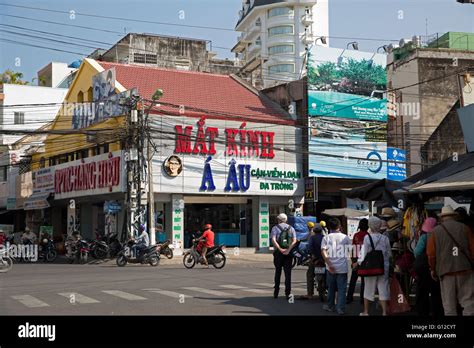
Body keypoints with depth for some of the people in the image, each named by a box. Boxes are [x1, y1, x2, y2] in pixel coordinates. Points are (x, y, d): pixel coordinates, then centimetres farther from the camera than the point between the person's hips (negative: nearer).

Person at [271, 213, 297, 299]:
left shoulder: (275, 228, 2)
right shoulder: (291, 228, 10)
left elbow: (273, 240, -14)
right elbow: (294, 241, -6)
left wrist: (280, 249, -19)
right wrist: (288, 250, -15)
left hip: (278, 253, -1)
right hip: (288, 253, 1)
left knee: (278, 272, 12)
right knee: (288, 273, 2)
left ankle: (276, 292, 16)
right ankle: (288, 293, -6)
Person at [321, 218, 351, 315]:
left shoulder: (326, 238, -2)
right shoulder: (345, 237, -1)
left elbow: (323, 252, -12)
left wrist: (329, 264, -13)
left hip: (331, 267, 1)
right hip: (342, 267, -1)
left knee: (331, 288, 15)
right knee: (342, 289, 4)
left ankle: (330, 306, 25)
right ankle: (340, 308, -1)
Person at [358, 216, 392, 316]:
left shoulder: (367, 237, -11)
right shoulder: (385, 238, -3)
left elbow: (364, 253, -10)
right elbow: (389, 254, 3)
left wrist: (360, 263, 4)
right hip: (384, 267, 2)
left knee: (368, 288, 11)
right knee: (383, 289, 8)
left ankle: (366, 312, 21)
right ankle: (384, 312, 5)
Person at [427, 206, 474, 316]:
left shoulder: (435, 231, 5)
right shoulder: (464, 228, 4)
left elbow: (431, 254, 2)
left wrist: (433, 269, 14)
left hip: (445, 271, 1)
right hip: (465, 269, -1)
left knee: (449, 306, 5)